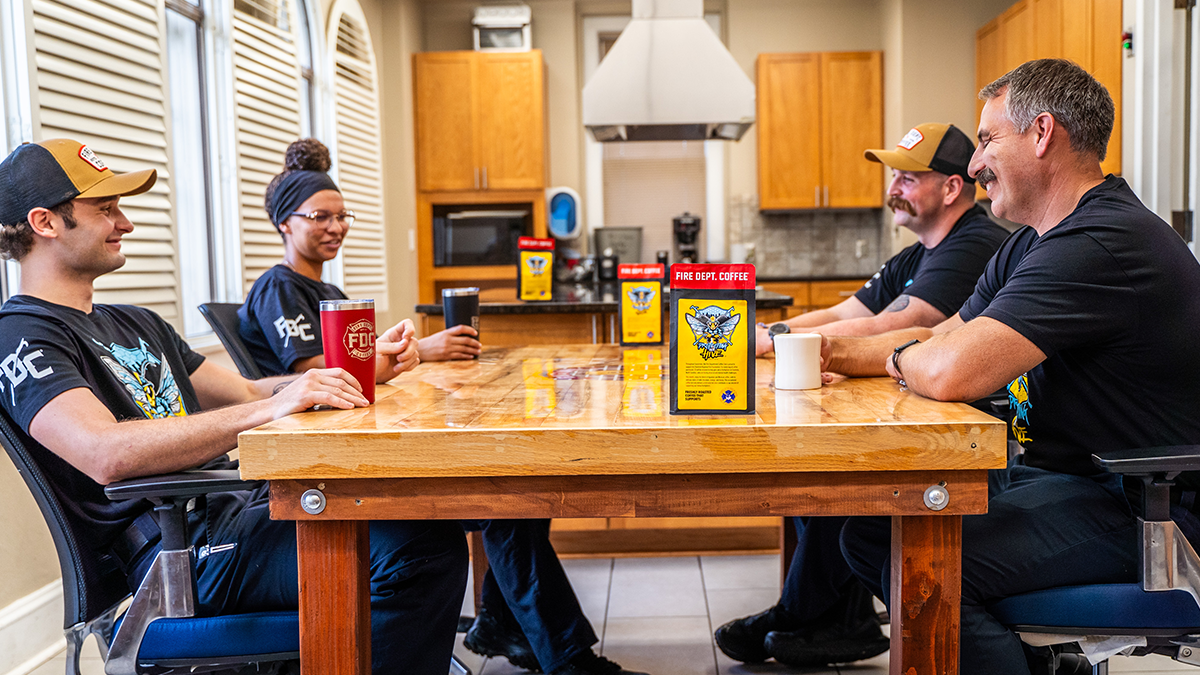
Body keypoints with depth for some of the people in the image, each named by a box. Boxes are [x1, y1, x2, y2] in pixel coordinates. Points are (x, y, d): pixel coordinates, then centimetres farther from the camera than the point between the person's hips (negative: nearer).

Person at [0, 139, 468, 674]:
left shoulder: (135, 324, 24)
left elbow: (244, 394, 24)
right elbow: (105, 455, -25)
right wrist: (270, 409, -31)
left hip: (239, 505, 9)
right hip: (186, 555, -9)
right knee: (422, 546, -26)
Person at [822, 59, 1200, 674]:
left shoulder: (1105, 244, -22)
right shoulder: (1032, 243, 13)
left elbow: (950, 372, -31)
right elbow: (940, 337, 17)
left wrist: (898, 356, -7)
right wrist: (831, 354, 1)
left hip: (1134, 507, -10)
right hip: (1049, 472, 10)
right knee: (870, 529, 3)